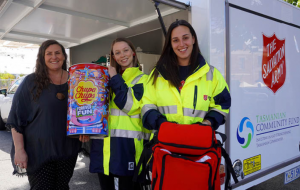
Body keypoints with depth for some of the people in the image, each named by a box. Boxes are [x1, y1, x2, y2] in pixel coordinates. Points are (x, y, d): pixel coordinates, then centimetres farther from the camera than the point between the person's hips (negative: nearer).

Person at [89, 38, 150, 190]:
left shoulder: (142, 79, 0)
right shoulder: (108, 77, 15)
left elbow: (130, 106, -16)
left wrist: (115, 79, -10)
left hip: (127, 143, -5)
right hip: (103, 141, 5)